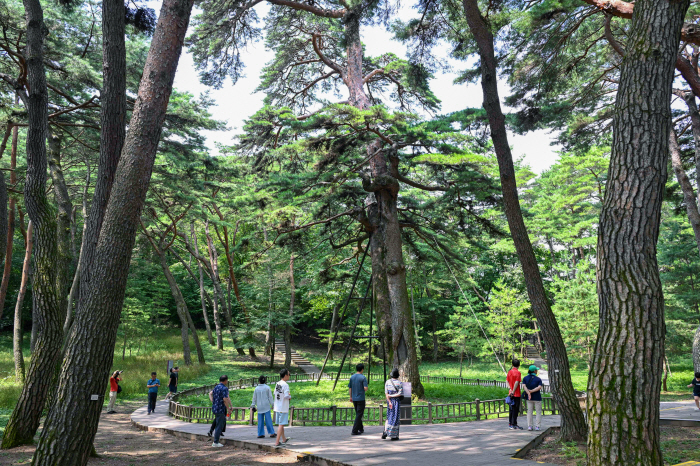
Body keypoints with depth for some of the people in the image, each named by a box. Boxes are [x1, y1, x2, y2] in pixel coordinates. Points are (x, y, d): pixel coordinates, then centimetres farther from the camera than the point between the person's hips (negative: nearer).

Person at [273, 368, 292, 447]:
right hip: (283, 408, -8)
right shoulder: (285, 385, -17)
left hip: (277, 407, 8)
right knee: (281, 424, -3)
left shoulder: (277, 384, 6)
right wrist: (290, 396, -1)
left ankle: (284, 440, 34)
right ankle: (277, 442, -3)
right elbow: (286, 396, -23)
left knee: (281, 424, 18)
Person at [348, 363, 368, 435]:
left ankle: (361, 429, 27)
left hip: (354, 399, 6)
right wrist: (366, 389, 5)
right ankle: (354, 431, -4)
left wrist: (351, 397, 19)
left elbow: (350, 388, 10)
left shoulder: (352, 377, 6)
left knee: (358, 414, 18)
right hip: (361, 398, -6)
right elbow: (365, 388, -18)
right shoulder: (363, 377, -12)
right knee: (359, 415, -1)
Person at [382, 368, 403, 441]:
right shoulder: (400, 383, -8)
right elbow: (400, 394, -14)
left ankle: (385, 431, -3)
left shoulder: (387, 382, 0)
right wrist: (392, 396, -7)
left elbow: (386, 393, -5)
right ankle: (394, 436, 2)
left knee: (389, 417, 15)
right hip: (397, 402, -3)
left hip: (389, 401, 3)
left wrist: (389, 402, -6)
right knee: (395, 418, 2)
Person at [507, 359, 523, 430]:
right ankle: (514, 424, 2)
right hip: (516, 394, -6)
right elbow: (516, 383, -18)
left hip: (511, 394, 6)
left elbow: (507, 381, 5)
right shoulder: (518, 372, -12)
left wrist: (510, 389, -5)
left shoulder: (509, 372, 8)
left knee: (511, 409, 11)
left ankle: (510, 424, 15)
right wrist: (513, 392, -15)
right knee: (515, 409, 0)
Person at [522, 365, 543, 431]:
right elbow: (539, 387, -20)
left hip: (529, 398, 3)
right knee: (539, 412, 7)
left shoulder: (525, 378, 2)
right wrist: (532, 391, -20)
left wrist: (528, 393, -18)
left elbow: (524, 386, -10)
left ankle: (529, 426, 5)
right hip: (537, 398, -3)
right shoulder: (538, 379, -7)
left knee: (529, 412, 9)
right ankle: (537, 426, 3)